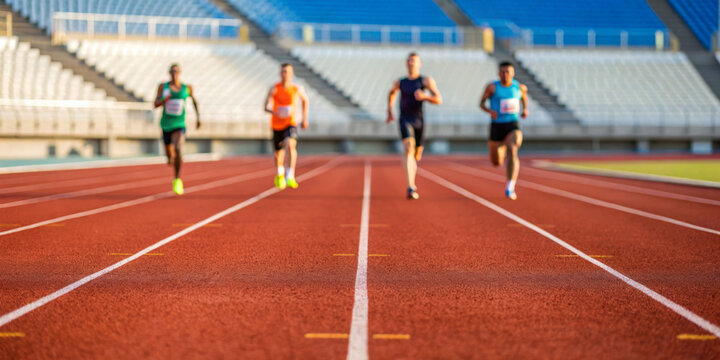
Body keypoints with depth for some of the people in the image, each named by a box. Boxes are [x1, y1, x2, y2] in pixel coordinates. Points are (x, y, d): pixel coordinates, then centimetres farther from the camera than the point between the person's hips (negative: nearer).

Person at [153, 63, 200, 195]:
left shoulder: (187, 88, -2)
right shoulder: (163, 86, -4)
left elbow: (194, 100, 16)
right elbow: (156, 104, -7)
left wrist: (198, 117, 18)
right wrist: (165, 99, -28)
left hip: (179, 125, -2)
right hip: (166, 125, 2)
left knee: (178, 149, -29)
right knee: (170, 156, 14)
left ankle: (177, 180, -18)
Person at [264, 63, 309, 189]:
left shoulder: (297, 89, -6)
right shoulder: (274, 89, -10)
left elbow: (305, 100, 15)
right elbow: (266, 107, -15)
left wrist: (305, 118, 14)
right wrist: (274, 112, -37)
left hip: (291, 123, -2)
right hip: (277, 124, 2)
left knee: (290, 145, -30)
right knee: (278, 153, 14)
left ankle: (290, 177, -35)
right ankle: (280, 174, 46)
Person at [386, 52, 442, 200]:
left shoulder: (426, 81, 1)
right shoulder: (400, 83, 10)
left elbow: (439, 100, -9)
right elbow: (392, 93, 34)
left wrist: (425, 96, -26)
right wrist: (389, 111, 28)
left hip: (418, 120, 1)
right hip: (405, 119, -1)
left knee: (417, 153, 13)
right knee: (408, 149, -23)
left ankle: (412, 182, 44)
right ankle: (411, 188, -34)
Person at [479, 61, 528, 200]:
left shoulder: (520, 87, 1)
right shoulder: (492, 87, -6)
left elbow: (524, 97, 22)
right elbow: (481, 103, 0)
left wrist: (525, 109, 3)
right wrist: (489, 110, -20)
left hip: (513, 126, 0)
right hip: (496, 126, 0)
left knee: (512, 151, -29)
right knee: (496, 163, 12)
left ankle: (510, 187, -28)